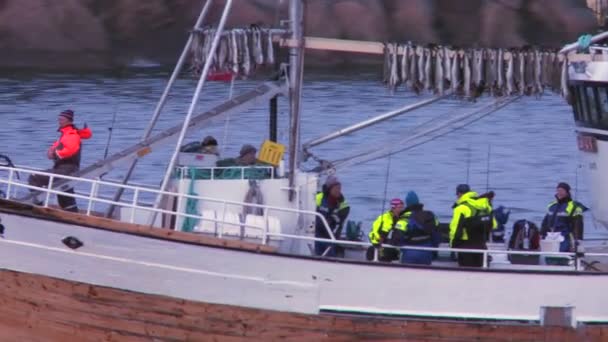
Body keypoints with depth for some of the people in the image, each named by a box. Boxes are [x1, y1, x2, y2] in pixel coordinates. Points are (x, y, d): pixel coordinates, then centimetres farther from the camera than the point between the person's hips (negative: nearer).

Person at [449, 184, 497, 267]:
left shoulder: (461, 208, -16)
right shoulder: (485, 205, 6)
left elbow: (456, 229, -17)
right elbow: (493, 225, 12)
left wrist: (453, 244, -2)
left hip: (466, 245, -7)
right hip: (481, 245, 7)